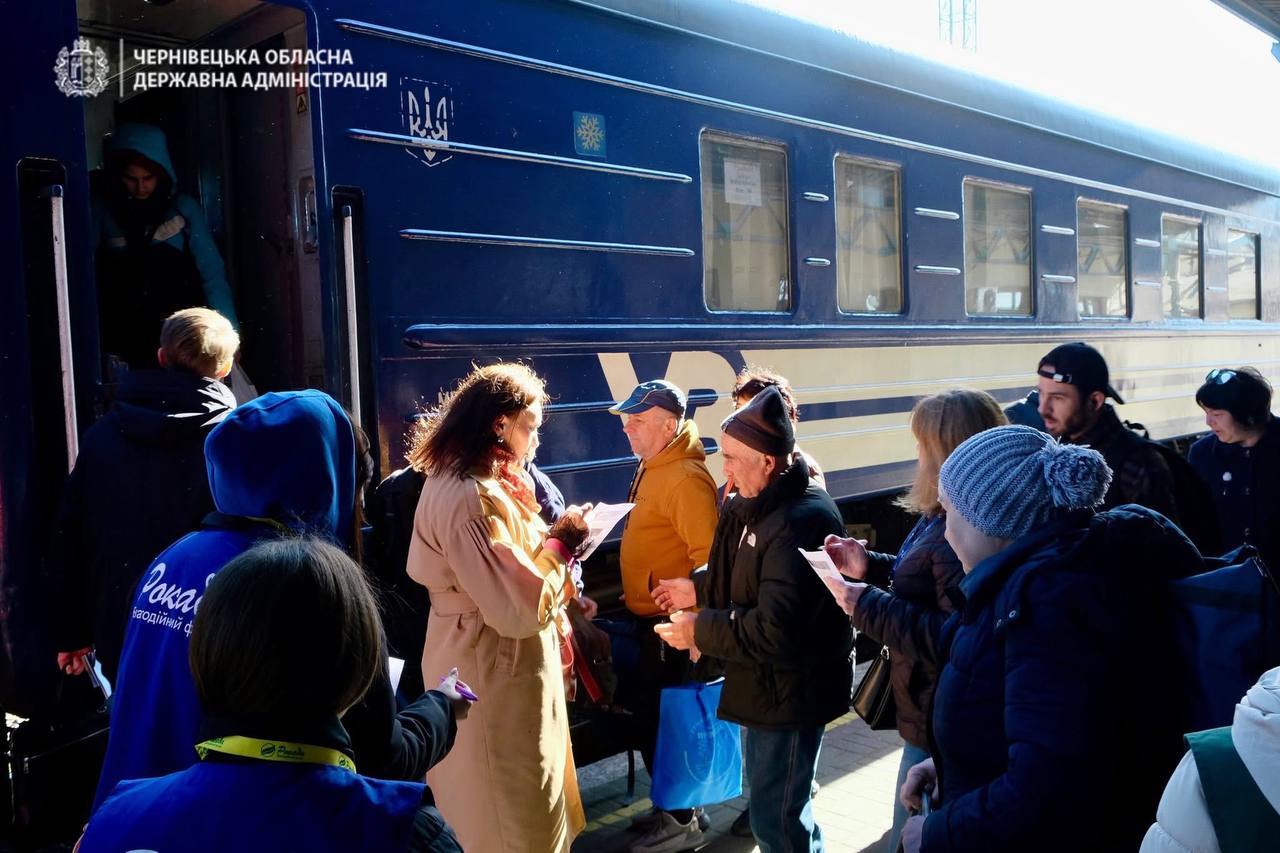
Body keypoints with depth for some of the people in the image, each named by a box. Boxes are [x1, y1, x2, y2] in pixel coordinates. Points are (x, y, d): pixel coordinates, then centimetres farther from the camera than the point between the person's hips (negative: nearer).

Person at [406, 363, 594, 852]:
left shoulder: (466, 483, 7)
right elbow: (518, 608, -29)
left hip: (498, 667, 10)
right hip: (495, 674, -10)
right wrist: (562, 543, -16)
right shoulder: (469, 499, -27)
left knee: (523, 806, 24)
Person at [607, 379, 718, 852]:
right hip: (646, 616, 10)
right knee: (646, 710, 18)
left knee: (655, 716, 1)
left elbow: (708, 557, -26)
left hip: (669, 622, -10)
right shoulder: (653, 467, 8)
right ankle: (672, 804, 34)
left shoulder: (685, 477, -23)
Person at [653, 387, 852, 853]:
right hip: (768, 686, 10)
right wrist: (699, 590, 9)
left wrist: (700, 629, -22)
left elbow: (776, 631, -33)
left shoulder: (801, 523, -30)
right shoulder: (760, 507, 4)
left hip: (791, 693, -10)